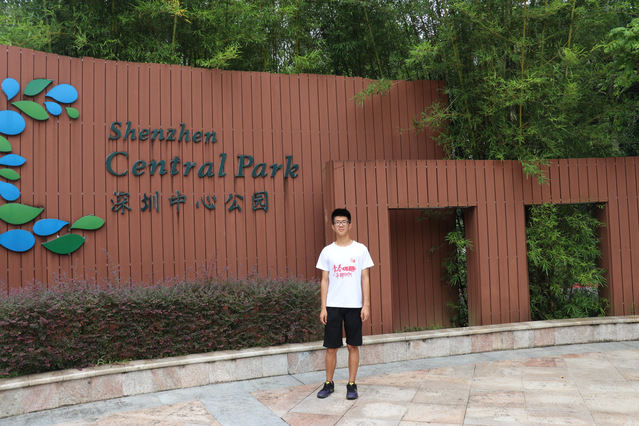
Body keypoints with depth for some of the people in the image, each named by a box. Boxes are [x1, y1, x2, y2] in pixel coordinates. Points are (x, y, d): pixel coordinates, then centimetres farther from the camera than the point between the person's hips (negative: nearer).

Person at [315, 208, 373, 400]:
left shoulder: (360, 249, 2)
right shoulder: (327, 251, 5)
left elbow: (365, 278, 2)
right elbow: (324, 280, 6)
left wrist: (366, 304, -4)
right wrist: (323, 307, 0)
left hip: (354, 305, -1)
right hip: (333, 306, 1)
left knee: (353, 346, 5)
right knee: (331, 347, 5)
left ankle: (352, 385, 17)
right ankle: (329, 384, 19)